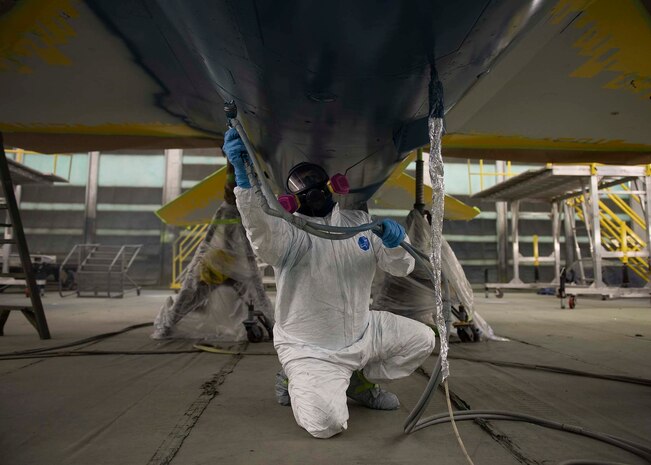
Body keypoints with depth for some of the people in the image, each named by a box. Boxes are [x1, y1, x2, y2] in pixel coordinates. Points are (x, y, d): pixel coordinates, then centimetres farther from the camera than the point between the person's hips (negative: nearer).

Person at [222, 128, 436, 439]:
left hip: (362, 333, 6)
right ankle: (299, 383, 9)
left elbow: (401, 268, -1)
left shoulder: (361, 221, 2)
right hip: (311, 349, -6)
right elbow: (261, 233, -43)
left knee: (422, 339, 8)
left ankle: (360, 381, 22)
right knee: (326, 422, -25)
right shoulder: (288, 231, -18)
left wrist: (395, 245, -26)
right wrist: (244, 177, -61)